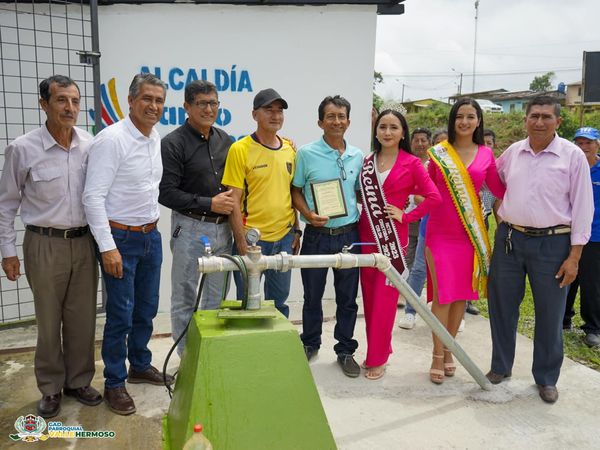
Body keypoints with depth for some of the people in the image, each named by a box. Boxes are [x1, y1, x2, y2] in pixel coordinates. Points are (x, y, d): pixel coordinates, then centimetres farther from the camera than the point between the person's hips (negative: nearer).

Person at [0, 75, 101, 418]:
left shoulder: (91, 145, -2)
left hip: (84, 242, 3)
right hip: (45, 245, -2)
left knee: (83, 318, 10)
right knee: (49, 320, 9)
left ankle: (79, 380, 29)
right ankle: (51, 387, 27)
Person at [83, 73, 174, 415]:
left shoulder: (156, 138, 7)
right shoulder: (111, 139, -16)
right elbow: (93, 196, -19)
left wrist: (153, 225, 17)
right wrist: (108, 247, -21)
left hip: (151, 235, 7)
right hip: (121, 238, -7)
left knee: (147, 309, 17)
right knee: (121, 315, 2)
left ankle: (140, 365, 36)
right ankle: (114, 383, 19)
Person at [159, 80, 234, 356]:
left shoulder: (225, 140, 9)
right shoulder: (173, 143, -9)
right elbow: (166, 193, -13)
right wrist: (209, 204, -15)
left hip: (223, 228, 6)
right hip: (191, 229, -5)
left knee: (217, 298, 15)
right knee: (185, 300, 5)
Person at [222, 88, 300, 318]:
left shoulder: (290, 149, 7)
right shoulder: (240, 149, -10)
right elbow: (234, 199, -11)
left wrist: (296, 230, 13)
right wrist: (241, 240, -15)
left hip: (284, 237, 5)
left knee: (279, 301, 18)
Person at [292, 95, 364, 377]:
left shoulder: (357, 156, 6)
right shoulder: (306, 153, -4)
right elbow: (295, 191, -1)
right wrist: (308, 214, -17)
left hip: (349, 235, 2)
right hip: (317, 236, -2)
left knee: (348, 298, 9)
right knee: (313, 295, 12)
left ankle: (345, 350, 26)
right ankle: (310, 344, 32)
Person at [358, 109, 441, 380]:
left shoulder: (411, 163, -3)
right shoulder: (367, 162, 10)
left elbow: (433, 196, -6)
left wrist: (406, 216, -10)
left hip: (392, 237, -4)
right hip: (366, 236, 5)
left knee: (385, 299, 0)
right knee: (369, 296, 10)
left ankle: (377, 358, 12)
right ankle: (379, 348, 27)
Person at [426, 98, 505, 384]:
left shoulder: (485, 154, 6)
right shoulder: (437, 153, 1)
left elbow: (500, 189, 7)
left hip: (471, 233, 2)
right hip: (440, 233, -2)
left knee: (462, 295, 9)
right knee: (442, 295, -2)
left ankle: (448, 349, 27)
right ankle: (438, 355, 13)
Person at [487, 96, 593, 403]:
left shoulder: (573, 156, -5)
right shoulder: (512, 152, 5)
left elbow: (582, 207, -5)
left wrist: (574, 256, -9)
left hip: (552, 243, -3)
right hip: (509, 239, 3)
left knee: (549, 314, 6)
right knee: (501, 306, 11)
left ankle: (546, 378, 25)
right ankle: (500, 367, 29)